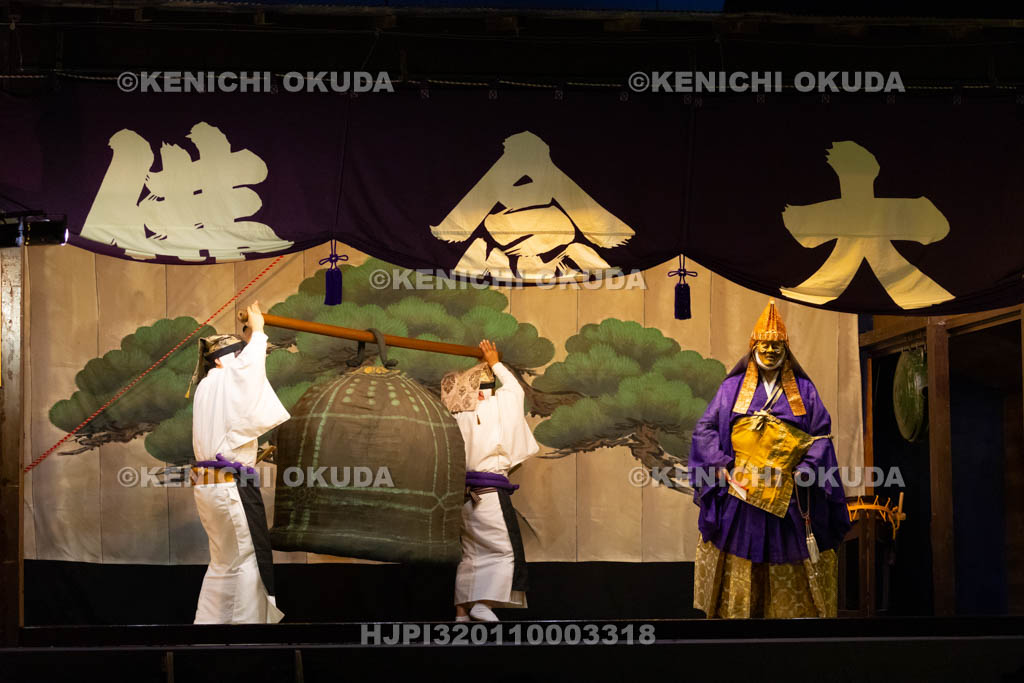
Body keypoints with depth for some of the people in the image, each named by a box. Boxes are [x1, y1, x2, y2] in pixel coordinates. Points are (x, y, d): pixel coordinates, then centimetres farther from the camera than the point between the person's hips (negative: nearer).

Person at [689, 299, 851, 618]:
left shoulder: (803, 389, 12)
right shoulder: (732, 387, 11)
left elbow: (821, 435, 7)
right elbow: (705, 428, 7)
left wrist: (805, 470, -8)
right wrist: (720, 466, -6)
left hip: (789, 495, 0)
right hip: (739, 492, 0)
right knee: (738, 563, 0)